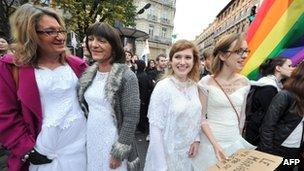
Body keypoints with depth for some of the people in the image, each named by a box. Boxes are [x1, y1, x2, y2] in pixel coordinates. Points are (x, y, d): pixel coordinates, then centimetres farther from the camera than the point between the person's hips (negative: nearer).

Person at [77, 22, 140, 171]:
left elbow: (131, 117, -18)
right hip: (89, 140, 6)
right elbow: (84, 108, 11)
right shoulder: (88, 74, 1)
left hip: (112, 143, -5)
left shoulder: (126, 76, -19)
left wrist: (119, 152, -15)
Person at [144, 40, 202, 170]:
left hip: (188, 151, 5)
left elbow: (196, 117, 8)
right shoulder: (163, 87, -21)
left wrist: (196, 140, -4)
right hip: (167, 152, -5)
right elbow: (155, 127, -19)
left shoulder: (194, 86, -3)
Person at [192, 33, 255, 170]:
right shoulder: (207, 82, -16)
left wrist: (239, 138, 16)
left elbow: (241, 115, 8)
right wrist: (215, 144, -18)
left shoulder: (244, 82, -2)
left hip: (235, 142, 4)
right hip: (210, 141, -4)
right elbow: (201, 117, -12)